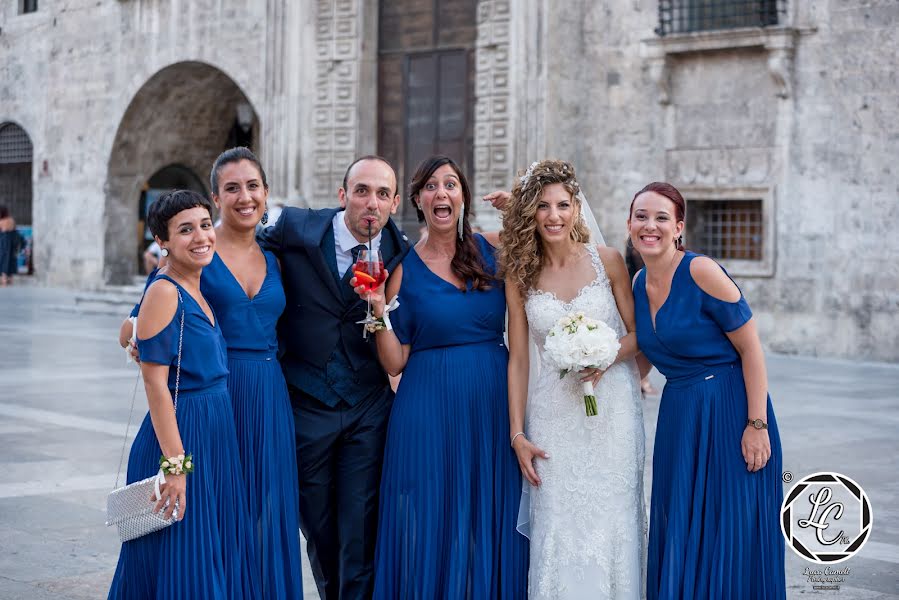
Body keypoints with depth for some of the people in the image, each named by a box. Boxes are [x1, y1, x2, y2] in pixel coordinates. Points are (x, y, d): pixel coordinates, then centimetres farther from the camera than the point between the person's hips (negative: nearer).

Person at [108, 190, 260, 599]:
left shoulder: (198, 291, 11)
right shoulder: (164, 292, -14)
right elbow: (155, 385, -18)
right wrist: (175, 464, -21)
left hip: (215, 437, 9)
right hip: (181, 436, -9)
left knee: (216, 558, 14)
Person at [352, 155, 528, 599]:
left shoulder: (495, 248, 4)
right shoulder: (404, 269, 0)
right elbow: (395, 363, 0)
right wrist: (379, 309, -15)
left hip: (494, 402, 2)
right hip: (430, 408, -2)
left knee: (490, 526, 8)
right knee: (432, 531, 3)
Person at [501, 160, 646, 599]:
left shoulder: (607, 260, -2)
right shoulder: (520, 275, 2)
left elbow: (639, 334, 4)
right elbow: (518, 359, 4)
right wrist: (517, 434, 1)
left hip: (612, 411, -1)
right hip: (553, 416, 1)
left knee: (610, 522, 2)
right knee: (556, 528, 0)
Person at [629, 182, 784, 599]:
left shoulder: (700, 272, -15)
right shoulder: (639, 283, 6)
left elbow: (751, 349, -14)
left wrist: (757, 425, -18)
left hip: (730, 410, -7)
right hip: (678, 416, 7)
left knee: (731, 537, 0)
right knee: (679, 540, 11)